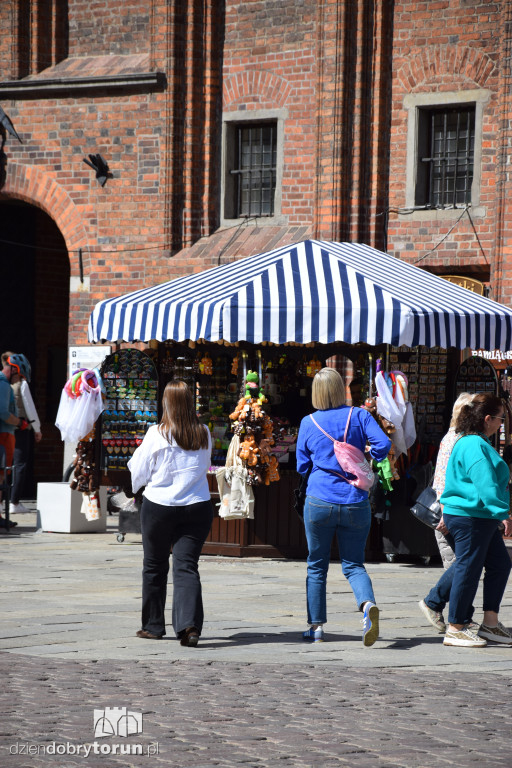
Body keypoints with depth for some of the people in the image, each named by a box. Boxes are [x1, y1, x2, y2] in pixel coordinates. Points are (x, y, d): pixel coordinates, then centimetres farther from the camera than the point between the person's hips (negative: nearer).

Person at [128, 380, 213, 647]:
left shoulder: (157, 434, -10)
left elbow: (139, 472, 0)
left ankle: (153, 626, 21)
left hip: (159, 507, -2)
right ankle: (189, 623, -19)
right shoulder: (203, 435, 0)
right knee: (187, 566, -1)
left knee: (155, 566, 13)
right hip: (197, 507, 2)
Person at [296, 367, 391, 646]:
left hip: (319, 502, 0)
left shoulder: (308, 423, 2)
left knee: (316, 566, 13)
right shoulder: (359, 416, 0)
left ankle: (315, 626, 14)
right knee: (353, 564, 8)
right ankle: (367, 604, -21)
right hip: (355, 502, 0)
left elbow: (302, 466, 9)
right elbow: (383, 444, -12)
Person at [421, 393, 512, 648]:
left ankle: (490, 623, 15)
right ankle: (455, 629, 5)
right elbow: (486, 485, -25)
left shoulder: (474, 443, 17)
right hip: (469, 518, -11)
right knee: (468, 568, -3)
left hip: (481, 518, 11)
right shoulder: (475, 447, -18)